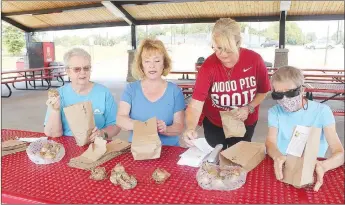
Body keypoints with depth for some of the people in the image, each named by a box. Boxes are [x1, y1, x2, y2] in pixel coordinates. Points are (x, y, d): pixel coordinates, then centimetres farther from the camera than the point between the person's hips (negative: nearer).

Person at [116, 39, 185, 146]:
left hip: (168, 149, -1)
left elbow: (179, 126, -2)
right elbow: (120, 119, -7)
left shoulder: (174, 91, 1)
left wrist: (164, 129, -24)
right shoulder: (131, 89, 4)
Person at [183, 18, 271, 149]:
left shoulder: (255, 60, -20)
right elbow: (196, 104, -32)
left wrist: (249, 108, -18)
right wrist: (190, 129, -49)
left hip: (245, 123, 2)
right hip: (214, 124, -1)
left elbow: (263, 91, -3)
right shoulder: (208, 66, -26)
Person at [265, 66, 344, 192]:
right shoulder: (274, 112, 1)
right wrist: (277, 157, -36)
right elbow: (270, 143, -12)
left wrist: (323, 166, -37)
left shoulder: (322, 111, -7)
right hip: (282, 168, 2)